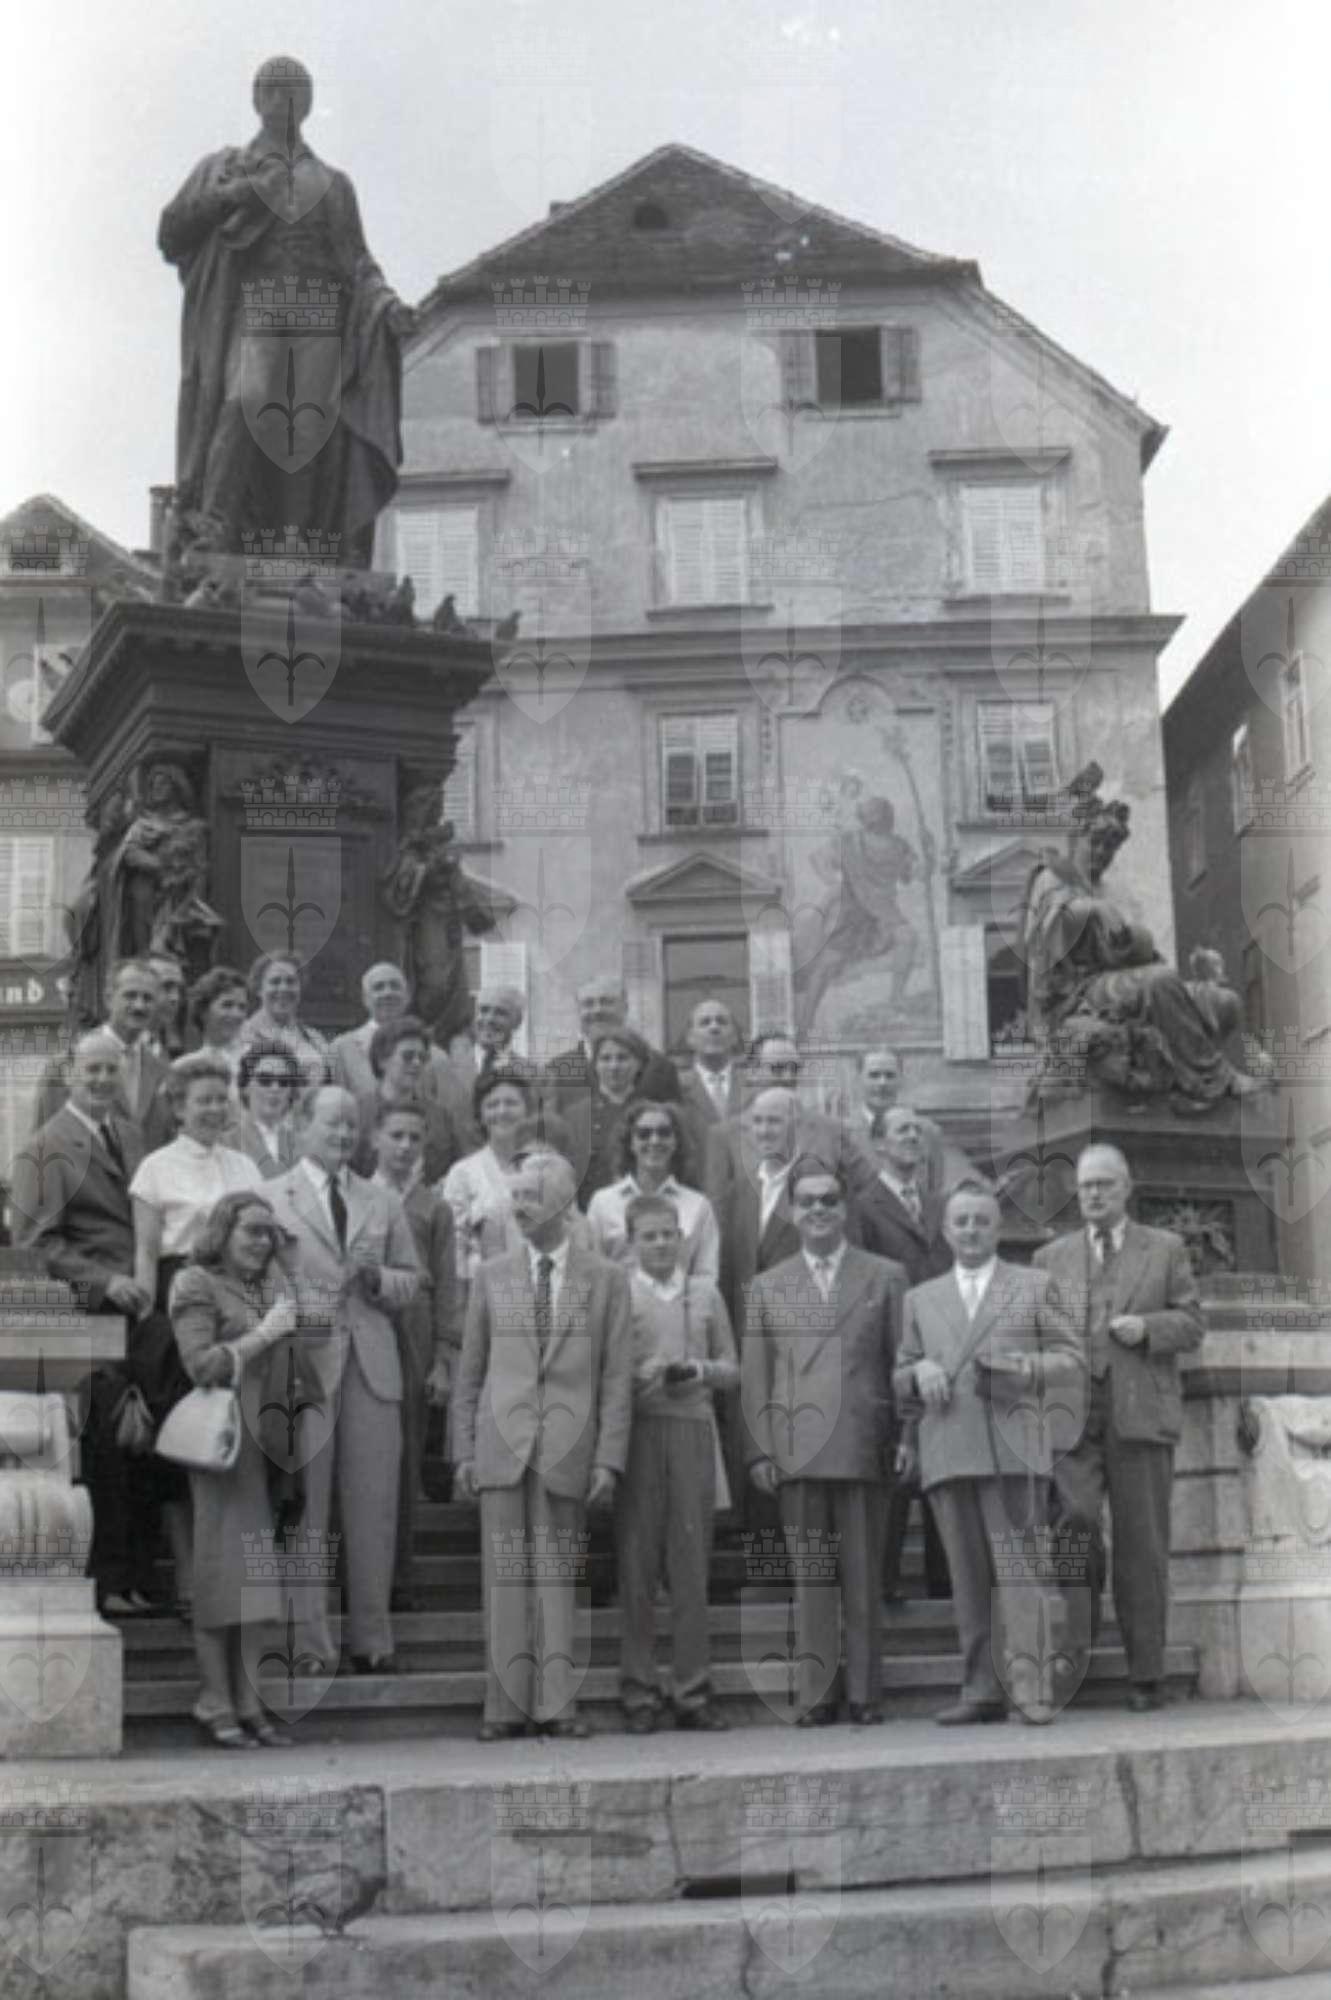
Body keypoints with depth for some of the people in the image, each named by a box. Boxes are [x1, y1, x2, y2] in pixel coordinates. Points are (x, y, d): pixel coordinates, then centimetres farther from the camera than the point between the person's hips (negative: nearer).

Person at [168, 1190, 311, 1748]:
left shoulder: (275, 1281, 18)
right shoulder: (197, 1285, -2)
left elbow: (298, 1361, 25)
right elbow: (200, 1365, -12)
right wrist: (262, 1335, -12)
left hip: (272, 1440, 6)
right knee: (223, 1565, -5)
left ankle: (247, 1703, 9)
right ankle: (216, 1706, -1)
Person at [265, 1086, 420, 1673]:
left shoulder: (384, 1204, 16)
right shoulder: (270, 1199, 4)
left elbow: (410, 1281, 16)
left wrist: (379, 1279, -5)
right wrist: (297, 1319, -14)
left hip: (371, 1365, 3)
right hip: (302, 1364, -3)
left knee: (373, 1509, 4)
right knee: (304, 1510, 0)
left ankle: (372, 1640, 12)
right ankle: (307, 1642, 8)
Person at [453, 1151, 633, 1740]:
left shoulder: (606, 1279, 5)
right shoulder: (492, 1276, 10)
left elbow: (616, 1377, 2)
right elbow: (469, 1372, 11)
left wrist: (609, 1459, -5)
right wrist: (463, 1452, 5)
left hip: (567, 1445, -1)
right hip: (501, 1441, 1)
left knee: (556, 1576, 1)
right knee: (504, 1574, 0)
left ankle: (555, 1707, 5)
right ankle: (507, 1706, 4)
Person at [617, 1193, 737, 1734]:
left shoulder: (705, 1292, 13)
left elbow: (732, 1369, 15)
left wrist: (701, 1371, -4)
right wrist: (639, 1379, -15)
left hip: (694, 1431, 2)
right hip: (635, 1431, -2)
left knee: (690, 1564, 4)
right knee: (637, 1563, -1)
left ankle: (692, 1693, 10)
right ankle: (639, 1695, 6)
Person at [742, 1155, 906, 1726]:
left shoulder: (885, 1277, 11)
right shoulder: (768, 1286, 13)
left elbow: (902, 1362, 8)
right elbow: (754, 1374, 10)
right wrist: (760, 1450, 2)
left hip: (864, 1446, -1)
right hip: (797, 1450, 1)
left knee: (863, 1577, 2)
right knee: (809, 1578, 2)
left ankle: (865, 1693, 10)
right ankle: (815, 1694, 6)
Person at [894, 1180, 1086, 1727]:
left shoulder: (1036, 1287, 14)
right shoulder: (921, 1298, 21)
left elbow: (1071, 1360, 9)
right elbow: (900, 1378, 22)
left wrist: (1023, 1367, -9)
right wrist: (918, 1372, -1)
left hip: (1013, 1447, -3)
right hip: (947, 1451, 3)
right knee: (968, 1579, 2)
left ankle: (1034, 1689, -9)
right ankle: (981, 1691, 5)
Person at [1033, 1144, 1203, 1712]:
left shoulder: (1165, 1249, 13)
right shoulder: (1051, 1258, 17)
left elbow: (1192, 1323, 9)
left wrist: (1147, 1328, -10)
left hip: (1139, 1410, -1)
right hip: (1072, 1410, 1)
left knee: (1143, 1545, 0)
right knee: (1075, 1516, -22)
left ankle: (1146, 1674, 7)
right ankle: (1077, 1638, -11)